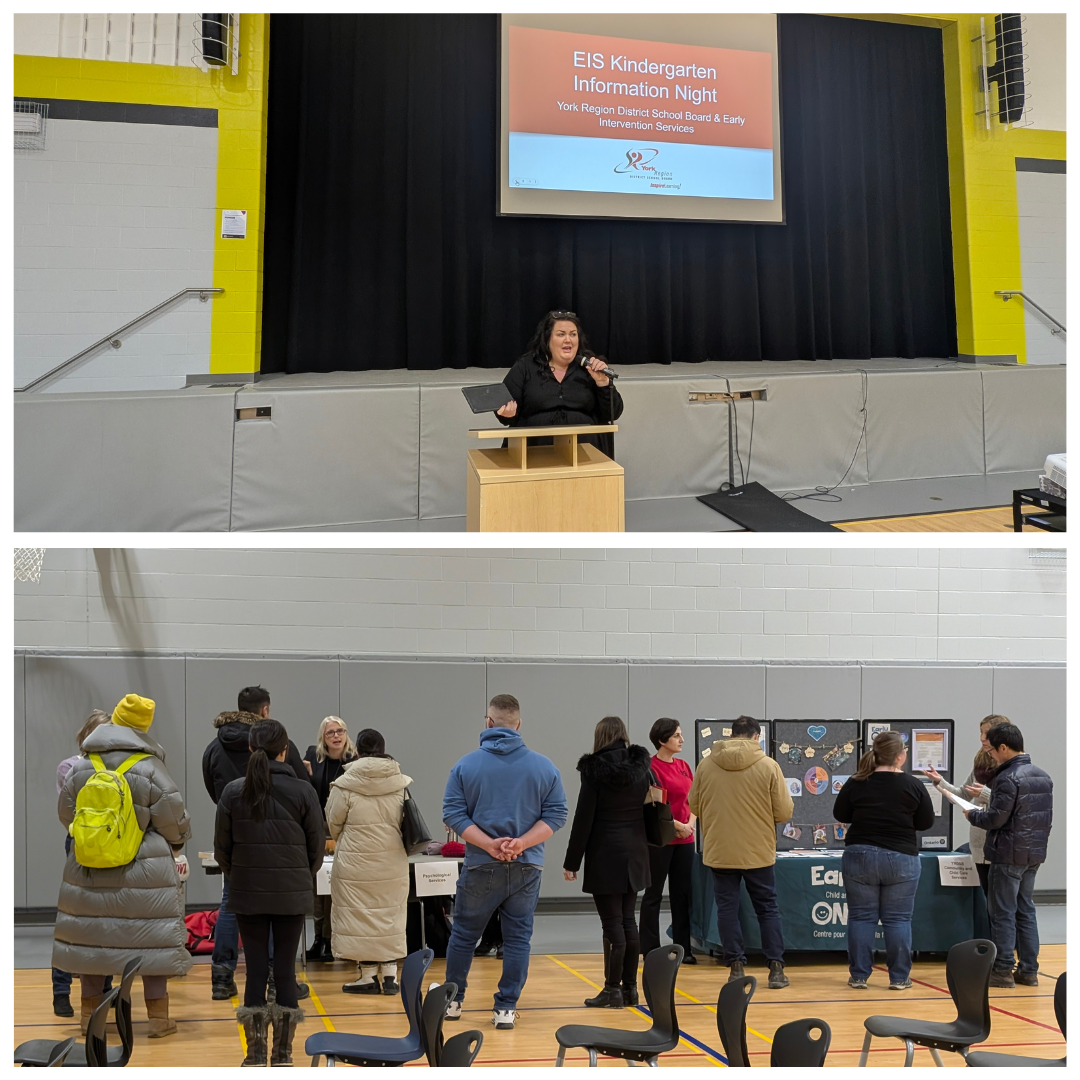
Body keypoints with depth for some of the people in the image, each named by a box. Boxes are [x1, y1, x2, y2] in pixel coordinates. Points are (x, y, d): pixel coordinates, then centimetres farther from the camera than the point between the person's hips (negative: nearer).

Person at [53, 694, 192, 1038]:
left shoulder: (80, 768, 1)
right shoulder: (150, 768, -11)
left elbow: (66, 815, 11)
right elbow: (172, 819, -8)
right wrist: (178, 841, 14)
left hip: (89, 872, 4)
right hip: (145, 872, -4)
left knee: (93, 936, 13)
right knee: (151, 939, 4)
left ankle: (89, 1013, 23)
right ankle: (158, 1017, 8)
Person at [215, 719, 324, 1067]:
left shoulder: (233, 791, -5)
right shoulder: (303, 791, -7)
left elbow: (222, 848, 1)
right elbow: (316, 847, -1)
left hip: (247, 893, 1)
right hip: (292, 895, -1)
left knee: (256, 970, 6)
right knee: (286, 970, 6)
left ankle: (256, 1054, 9)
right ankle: (283, 1054, 11)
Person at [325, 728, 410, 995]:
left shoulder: (345, 785, -12)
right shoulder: (402, 783, -3)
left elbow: (334, 823, 1)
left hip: (356, 863, -3)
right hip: (393, 863, 3)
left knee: (361, 916, 7)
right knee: (391, 914, 14)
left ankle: (369, 975, 11)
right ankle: (390, 974, 15)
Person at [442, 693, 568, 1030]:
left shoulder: (466, 765, -3)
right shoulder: (544, 766, -1)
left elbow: (453, 813, -9)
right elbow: (556, 814, -5)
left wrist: (489, 844, -14)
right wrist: (521, 844, -12)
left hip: (480, 865, 0)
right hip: (527, 867, 1)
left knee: (464, 933, 14)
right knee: (517, 937, 8)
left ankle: (452, 1001, 25)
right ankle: (506, 1008, 8)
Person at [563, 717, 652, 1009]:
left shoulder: (595, 770, -10)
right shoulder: (640, 767, 6)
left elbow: (584, 819, -11)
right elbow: (650, 812, 10)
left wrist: (571, 862, -5)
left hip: (606, 856, -6)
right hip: (635, 855, 6)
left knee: (613, 924, -2)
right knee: (628, 921, 12)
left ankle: (613, 990, 1)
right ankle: (630, 987, 15)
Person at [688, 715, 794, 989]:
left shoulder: (706, 765, -3)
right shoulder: (768, 766, -8)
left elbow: (694, 805, 7)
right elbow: (784, 812, -6)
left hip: (719, 851, 1)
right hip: (758, 852, -1)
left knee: (727, 908, 10)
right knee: (768, 908, 11)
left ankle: (736, 967, 11)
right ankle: (776, 969, 11)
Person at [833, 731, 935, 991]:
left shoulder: (856, 783, -5)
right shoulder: (913, 785, -7)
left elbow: (839, 814, 5)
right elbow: (926, 822, 1)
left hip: (860, 855, 1)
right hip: (901, 858, -1)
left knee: (861, 917, 8)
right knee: (898, 919, 7)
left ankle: (859, 976, 10)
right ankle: (899, 977, 9)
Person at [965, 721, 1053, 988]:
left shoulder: (1008, 778, -18)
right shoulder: (1043, 776, 10)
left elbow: (996, 818, -19)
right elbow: (1047, 817, 14)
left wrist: (972, 815, -2)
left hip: (1009, 855, -8)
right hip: (1034, 854, 8)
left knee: (1002, 912, -1)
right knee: (1025, 910, 13)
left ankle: (1003, 970, 2)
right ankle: (1029, 970, 14)